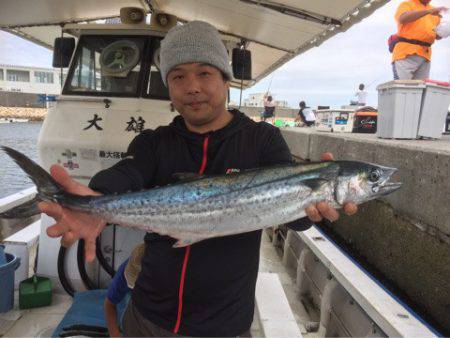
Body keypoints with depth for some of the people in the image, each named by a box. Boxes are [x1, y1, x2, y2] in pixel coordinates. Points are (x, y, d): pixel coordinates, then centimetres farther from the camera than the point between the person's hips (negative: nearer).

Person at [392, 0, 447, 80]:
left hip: (425, 56, 5)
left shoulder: (434, 10, 23)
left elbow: (437, 36, 25)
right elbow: (403, 19, -17)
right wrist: (428, 11, -24)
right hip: (406, 53, -5)